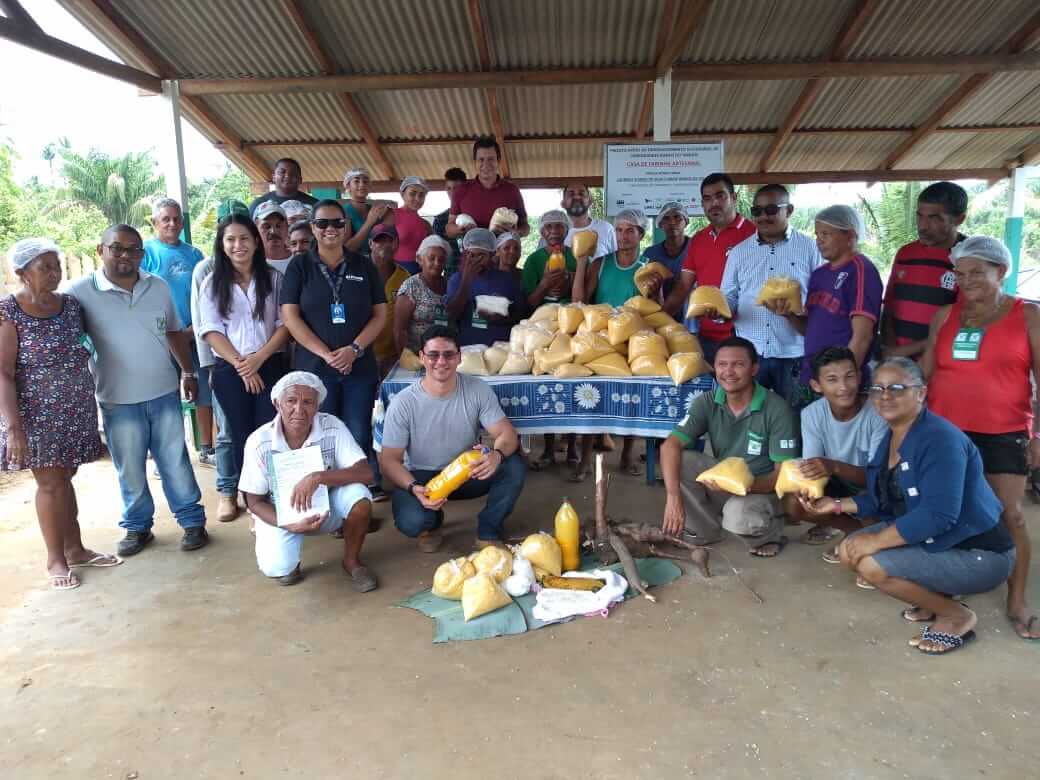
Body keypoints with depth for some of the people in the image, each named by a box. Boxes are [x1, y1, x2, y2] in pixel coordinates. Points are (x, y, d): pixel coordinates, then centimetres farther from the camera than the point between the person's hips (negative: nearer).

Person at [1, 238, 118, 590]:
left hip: (75, 410, 4)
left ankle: (75, 549, 25)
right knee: (51, 483, 3)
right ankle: (55, 558, 18)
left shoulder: (71, 305, 4)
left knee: (65, 478, 14)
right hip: (38, 415, -4)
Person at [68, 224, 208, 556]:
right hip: (118, 400, -2)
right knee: (130, 469, 10)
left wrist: (188, 372, 17)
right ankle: (137, 526, 28)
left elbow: (174, 332, 16)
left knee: (175, 462, 9)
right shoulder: (80, 292, -8)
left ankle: (192, 520, 22)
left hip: (164, 393, 2)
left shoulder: (159, 287, 4)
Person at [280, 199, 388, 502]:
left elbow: (380, 314, 5)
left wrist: (355, 348, -11)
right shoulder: (299, 267, 5)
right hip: (314, 367, -1)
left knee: (359, 437, 2)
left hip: (360, 367, 1)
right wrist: (326, 354, -12)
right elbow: (290, 316, -3)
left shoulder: (364, 266, 9)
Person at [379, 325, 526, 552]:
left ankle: (488, 532, -1)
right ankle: (432, 522, 10)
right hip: (421, 477, -2)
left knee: (514, 466, -25)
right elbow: (389, 459, -14)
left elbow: (507, 434, -15)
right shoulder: (403, 403, -18)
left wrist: (497, 455, -40)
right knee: (411, 522, -32)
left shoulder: (478, 390, -13)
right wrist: (414, 488, -34)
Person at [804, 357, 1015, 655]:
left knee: (872, 565, -22)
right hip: (930, 540, 9)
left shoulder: (940, 438, -24)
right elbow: (884, 499, 11)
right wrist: (837, 505, -1)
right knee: (850, 551, 2)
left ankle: (957, 615, 0)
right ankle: (937, 596, 13)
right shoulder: (891, 436, 4)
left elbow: (938, 515, -32)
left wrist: (877, 540, -26)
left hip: (977, 553, -9)